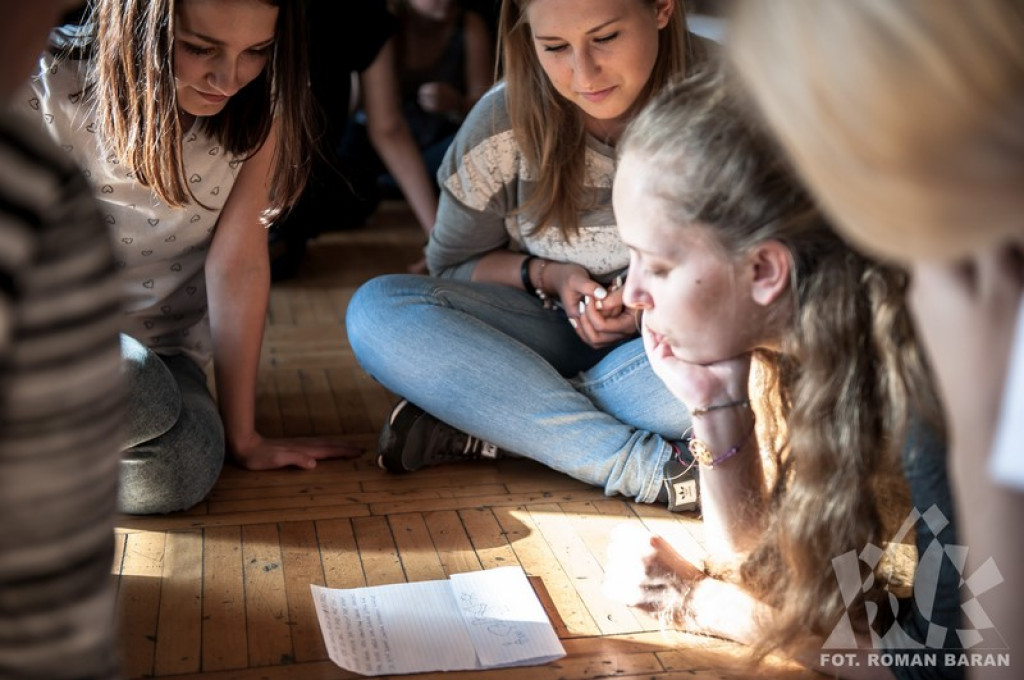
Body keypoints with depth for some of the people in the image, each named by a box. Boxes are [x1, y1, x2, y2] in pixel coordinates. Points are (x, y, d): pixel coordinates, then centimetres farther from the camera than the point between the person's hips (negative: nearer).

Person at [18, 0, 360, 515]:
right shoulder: (48, 88, -19)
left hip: (160, 346, 3)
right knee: (143, 399, -36)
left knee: (178, 471, -29)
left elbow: (238, 260, -13)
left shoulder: (262, 102, -12)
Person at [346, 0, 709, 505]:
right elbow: (452, 266, 4)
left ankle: (480, 422, -25)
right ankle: (639, 462, -32)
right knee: (375, 311, -23)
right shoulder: (504, 122, -10)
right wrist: (543, 274, -14)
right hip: (555, 329, 2)